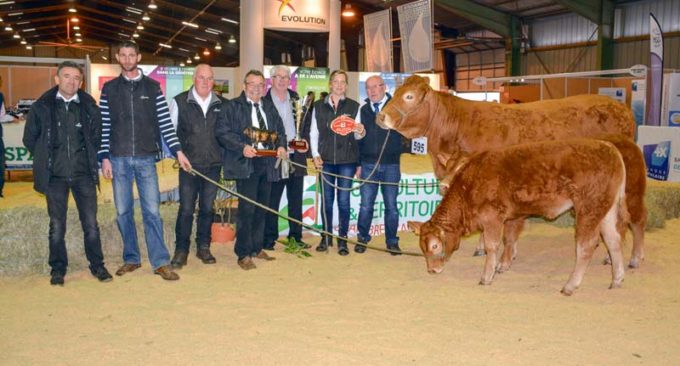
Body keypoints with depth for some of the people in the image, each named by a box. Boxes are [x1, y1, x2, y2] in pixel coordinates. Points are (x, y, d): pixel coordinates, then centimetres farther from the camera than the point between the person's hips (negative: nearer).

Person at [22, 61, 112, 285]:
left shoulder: (89, 106, 2)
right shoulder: (42, 106, 0)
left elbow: (97, 136, 13)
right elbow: (30, 138, 9)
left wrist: (89, 159, 9)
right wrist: (45, 160, 9)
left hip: (84, 174, 1)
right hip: (55, 176, 0)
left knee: (91, 224, 3)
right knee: (57, 226, 7)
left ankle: (97, 266, 16)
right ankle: (57, 269, 19)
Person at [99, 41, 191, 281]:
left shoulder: (153, 87, 7)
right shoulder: (109, 89, 8)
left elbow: (165, 123, 3)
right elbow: (104, 126, 6)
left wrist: (178, 151, -4)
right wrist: (104, 157, -1)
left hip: (146, 158, -1)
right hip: (119, 159, 1)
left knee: (152, 211, -4)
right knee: (123, 211, 7)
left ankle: (161, 262, 0)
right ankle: (131, 259, 19)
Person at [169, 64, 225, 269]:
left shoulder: (220, 104, 8)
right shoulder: (180, 102, 0)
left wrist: (222, 154, 6)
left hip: (213, 165, 3)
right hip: (189, 165, -3)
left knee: (207, 208, 9)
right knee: (186, 209, -3)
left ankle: (203, 247, 21)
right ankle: (181, 250, 8)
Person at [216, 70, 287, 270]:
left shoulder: (270, 108, 18)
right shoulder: (233, 106, -1)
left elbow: (280, 131, 22)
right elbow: (222, 132, -8)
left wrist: (281, 146, 1)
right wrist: (242, 147, -20)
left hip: (267, 164, 6)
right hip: (245, 164, -6)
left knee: (261, 208, 12)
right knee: (247, 208, -9)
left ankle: (257, 248, 25)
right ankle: (243, 254, 1)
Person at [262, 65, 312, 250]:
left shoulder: (297, 99, 11)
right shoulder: (263, 101, -4)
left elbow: (306, 123, 15)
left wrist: (304, 140, -2)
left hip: (296, 156, 5)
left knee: (296, 200, 11)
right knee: (272, 201, 2)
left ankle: (295, 237, 20)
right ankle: (269, 239, 11)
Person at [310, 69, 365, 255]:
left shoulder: (354, 106, 4)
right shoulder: (319, 106, 6)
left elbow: (357, 136, 4)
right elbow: (313, 133, 8)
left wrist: (360, 131, -18)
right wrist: (315, 154, -2)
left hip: (347, 160, -1)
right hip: (326, 160, 1)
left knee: (344, 201, 1)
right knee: (326, 200, 7)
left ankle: (342, 240, 10)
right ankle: (326, 237, 19)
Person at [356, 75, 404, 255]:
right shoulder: (363, 110, 10)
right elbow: (358, 138, 12)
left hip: (391, 165, -2)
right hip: (368, 164, 2)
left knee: (391, 205, 5)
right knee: (366, 205, 4)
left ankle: (392, 241, 15)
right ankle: (362, 238, 16)